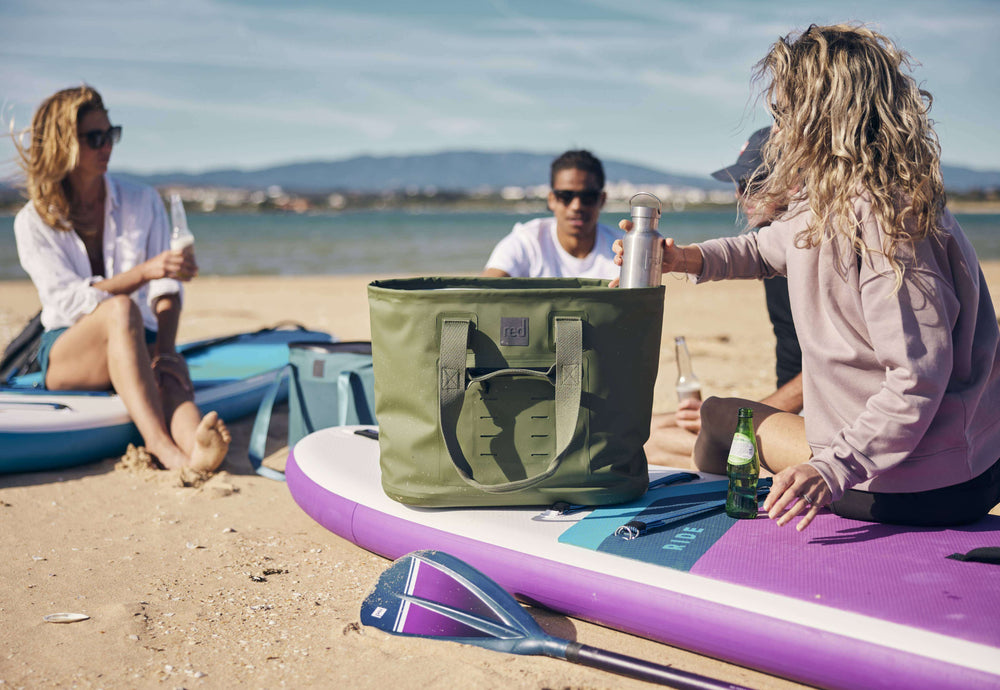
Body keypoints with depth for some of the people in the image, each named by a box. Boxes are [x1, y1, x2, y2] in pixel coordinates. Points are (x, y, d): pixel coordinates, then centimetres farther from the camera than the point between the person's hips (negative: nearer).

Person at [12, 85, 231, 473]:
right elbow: (70, 302, -13)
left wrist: (165, 349, -20)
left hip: (136, 347, 2)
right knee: (122, 311, -36)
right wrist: (144, 271, -28)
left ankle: (194, 448, -68)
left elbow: (166, 290, 0)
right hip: (65, 353, -2)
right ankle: (164, 449, -56)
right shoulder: (33, 222, 0)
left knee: (170, 369, -35)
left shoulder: (144, 202, 8)